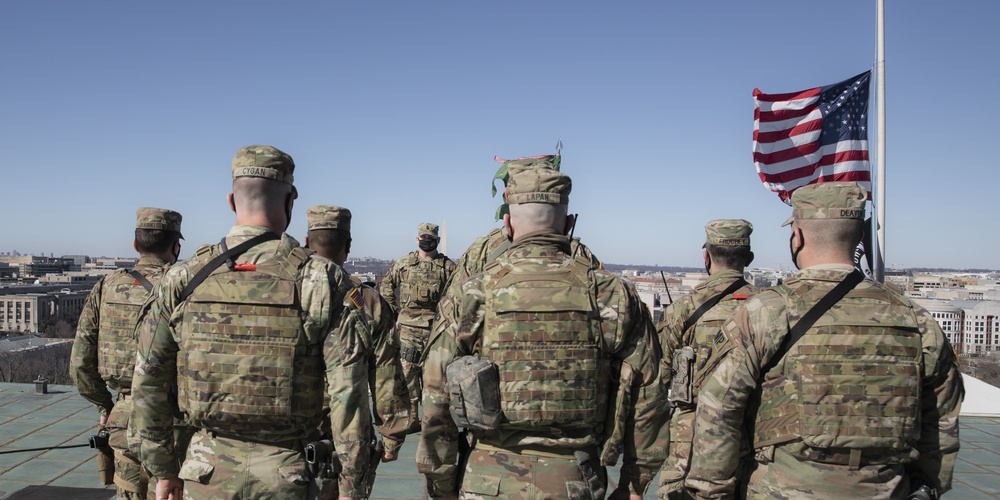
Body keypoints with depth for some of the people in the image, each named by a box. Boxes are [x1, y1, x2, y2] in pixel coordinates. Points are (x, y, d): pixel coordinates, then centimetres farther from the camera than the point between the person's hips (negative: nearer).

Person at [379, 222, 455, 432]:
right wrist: (395, 311, 12)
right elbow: (385, 286, 18)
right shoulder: (403, 264, 7)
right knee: (407, 371, -2)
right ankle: (411, 419, 5)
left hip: (436, 328, -1)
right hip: (408, 327, 1)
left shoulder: (448, 266, 2)